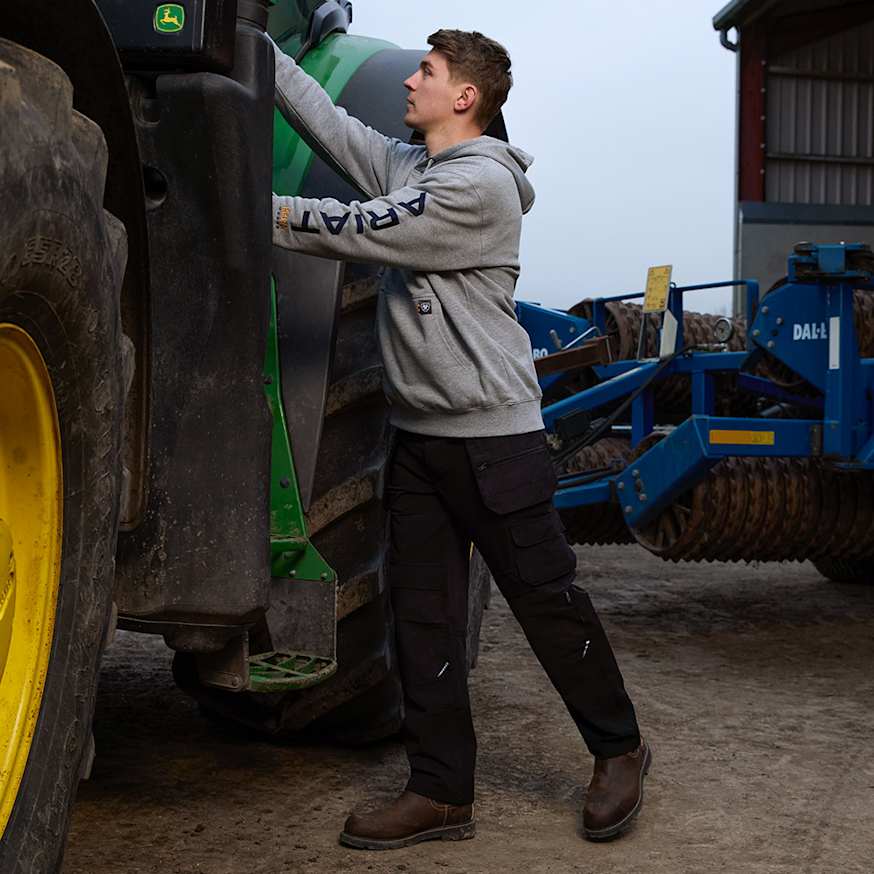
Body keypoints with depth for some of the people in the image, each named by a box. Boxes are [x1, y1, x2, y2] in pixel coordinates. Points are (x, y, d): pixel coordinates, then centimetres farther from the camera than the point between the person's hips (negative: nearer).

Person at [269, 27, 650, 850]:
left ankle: (618, 752, 21)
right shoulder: (403, 165, 12)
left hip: (492, 435, -8)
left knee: (548, 602, 3)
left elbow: (363, 232, -16)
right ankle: (441, 791, 13)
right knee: (423, 615, 6)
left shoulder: (482, 185, -14)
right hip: (417, 435, 8)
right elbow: (326, 118, 14)